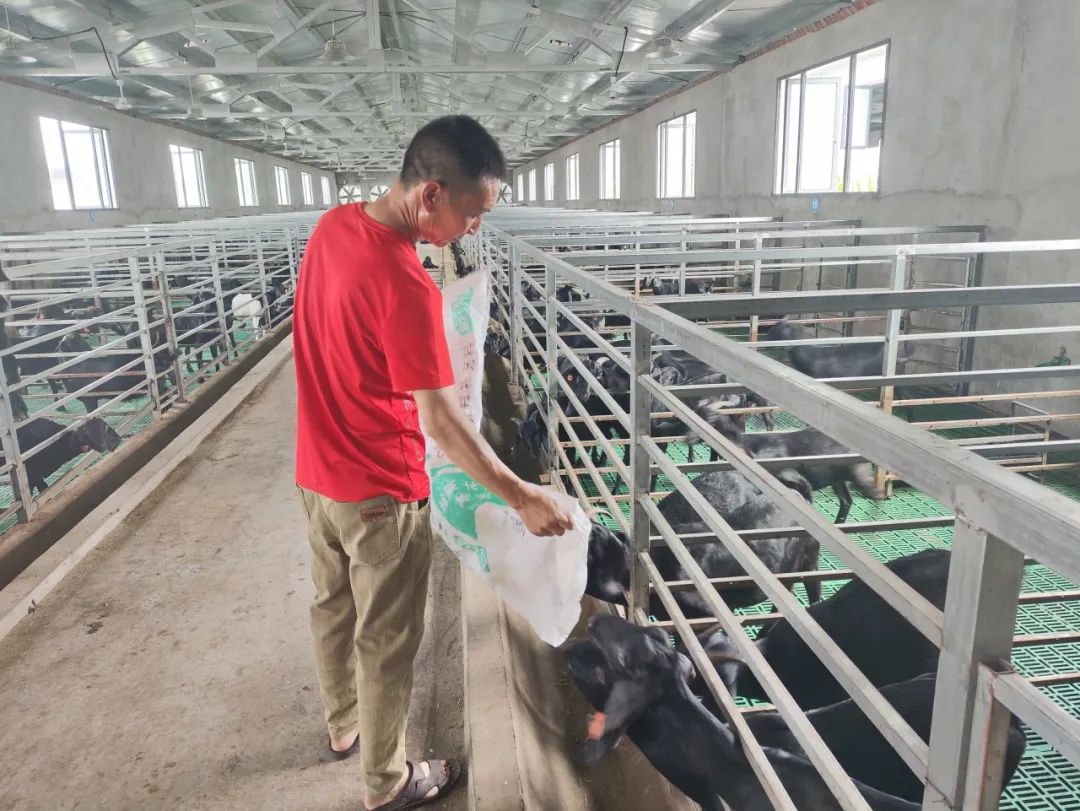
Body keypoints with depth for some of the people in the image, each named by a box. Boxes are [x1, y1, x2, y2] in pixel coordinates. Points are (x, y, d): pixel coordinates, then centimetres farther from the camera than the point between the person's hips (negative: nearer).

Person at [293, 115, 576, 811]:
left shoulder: (335, 225, -2)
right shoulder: (407, 288, -29)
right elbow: (443, 422, -26)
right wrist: (522, 496, -19)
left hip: (319, 470, 9)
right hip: (380, 490, -8)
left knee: (334, 608, 25)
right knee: (388, 642, 10)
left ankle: (345, 725, 49)